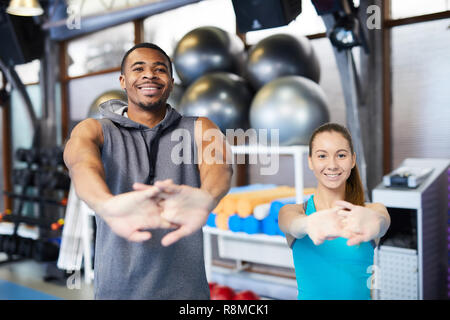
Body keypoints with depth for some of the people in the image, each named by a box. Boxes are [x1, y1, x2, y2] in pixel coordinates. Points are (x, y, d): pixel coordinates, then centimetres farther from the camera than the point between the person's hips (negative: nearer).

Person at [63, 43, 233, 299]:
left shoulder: (198, 130, 0)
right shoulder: (97, 130, -1)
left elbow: (219, 164, -21)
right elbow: (81, 162, -24)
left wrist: (205, 199, -45)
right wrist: (107, 205, -47)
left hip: (187, 288, 1)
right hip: (118, 289, 0)